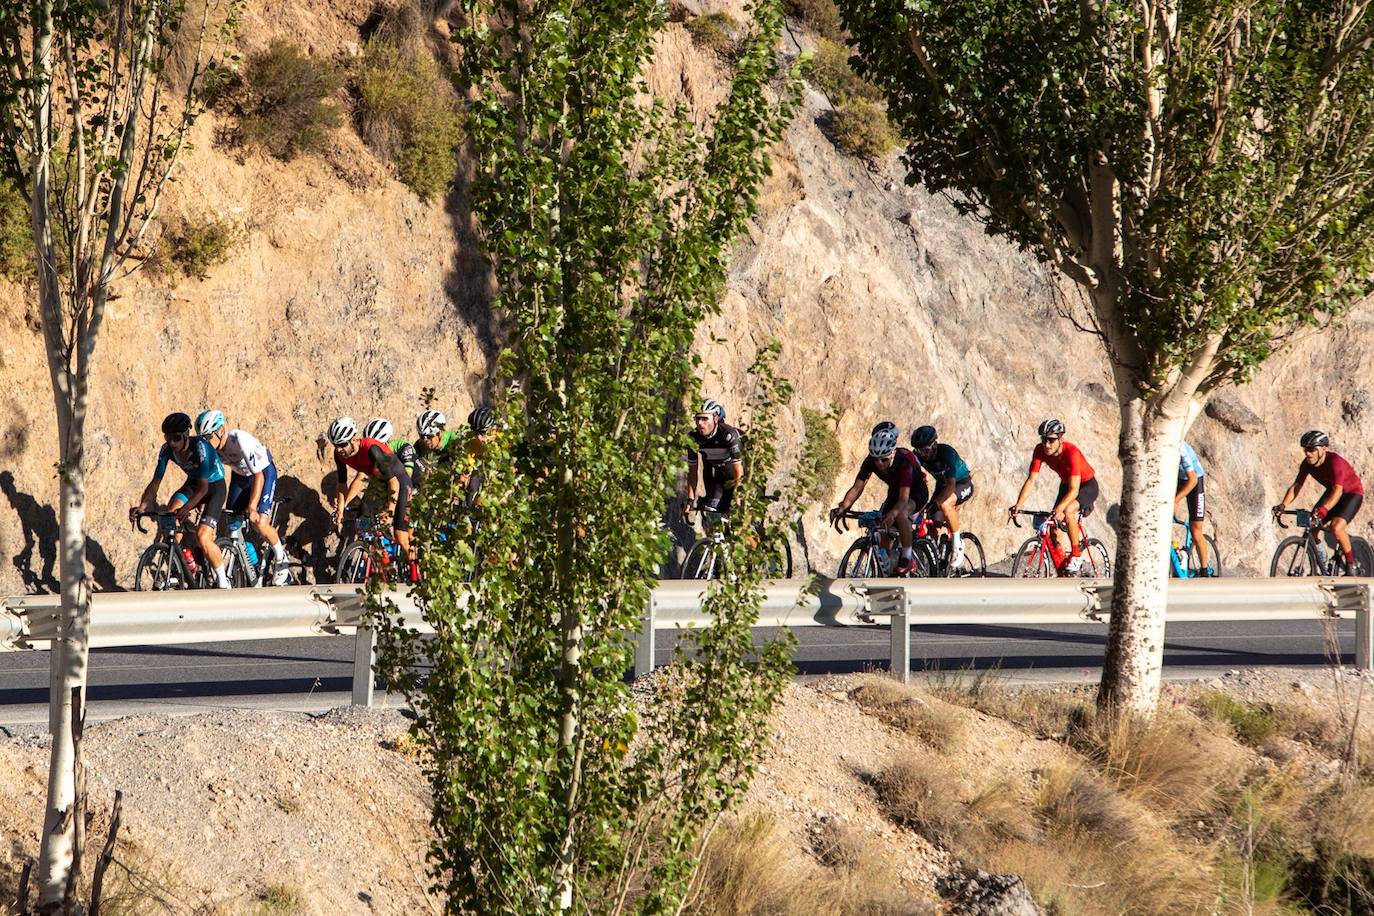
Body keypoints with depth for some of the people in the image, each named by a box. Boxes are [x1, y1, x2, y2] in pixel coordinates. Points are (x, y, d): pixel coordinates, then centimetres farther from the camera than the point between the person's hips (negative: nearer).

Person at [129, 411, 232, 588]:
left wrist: (186, 507, -52)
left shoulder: (200, 447, -31)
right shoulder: (167, 449, -15)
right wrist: (142, 506, -30)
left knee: (202, 537, -21)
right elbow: (155, 482, -13)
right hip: (192, 483, 5)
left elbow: (203, 487, -36)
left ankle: (223, 581, 0)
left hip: (214, 486, -5)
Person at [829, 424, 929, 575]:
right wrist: (842, 508, -43)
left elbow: (904, 499, -45)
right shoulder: (870, 461, -23)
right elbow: (857, 487, -26)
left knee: (901, 513, -35)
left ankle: (907, 557, -20)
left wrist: (892, 514, -64)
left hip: (917, 491, -6)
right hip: (895, 491, 6)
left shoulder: (904, 462, -37)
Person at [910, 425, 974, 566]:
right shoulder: (917, 456, -18)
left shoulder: (947, 452, -34)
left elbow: (951, 485, -41)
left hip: (962, 483, -6)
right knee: (934, 520, -12)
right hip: (942, 484, 6)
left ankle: (957, 543, -18)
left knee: (944, 505, -34)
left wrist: (935, 503, -53)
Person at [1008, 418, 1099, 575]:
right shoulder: (1040, 450, -18)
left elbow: (1074, 490, -39)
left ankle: (1076, 556, -19)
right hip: (1066, 484, 6)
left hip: (1087, 485, -6)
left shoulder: (1071, 452, -34)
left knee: (1068, 511, -34)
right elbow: (1030, 480, -17)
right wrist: (1017, 505, -30)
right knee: (1054, 528, -7)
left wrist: (1059, 509, -54)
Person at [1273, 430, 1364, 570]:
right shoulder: (1307, 464, -13)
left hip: (1352, 493, -7)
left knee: (1336, 528, -27)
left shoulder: (1335, 461, -33)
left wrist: (1324, 509, -59)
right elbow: (1296, 486, -8)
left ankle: (1350, 562, -5)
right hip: (1331, 492, 7)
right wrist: (1283, 505, -25)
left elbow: (1338, 490, -44)